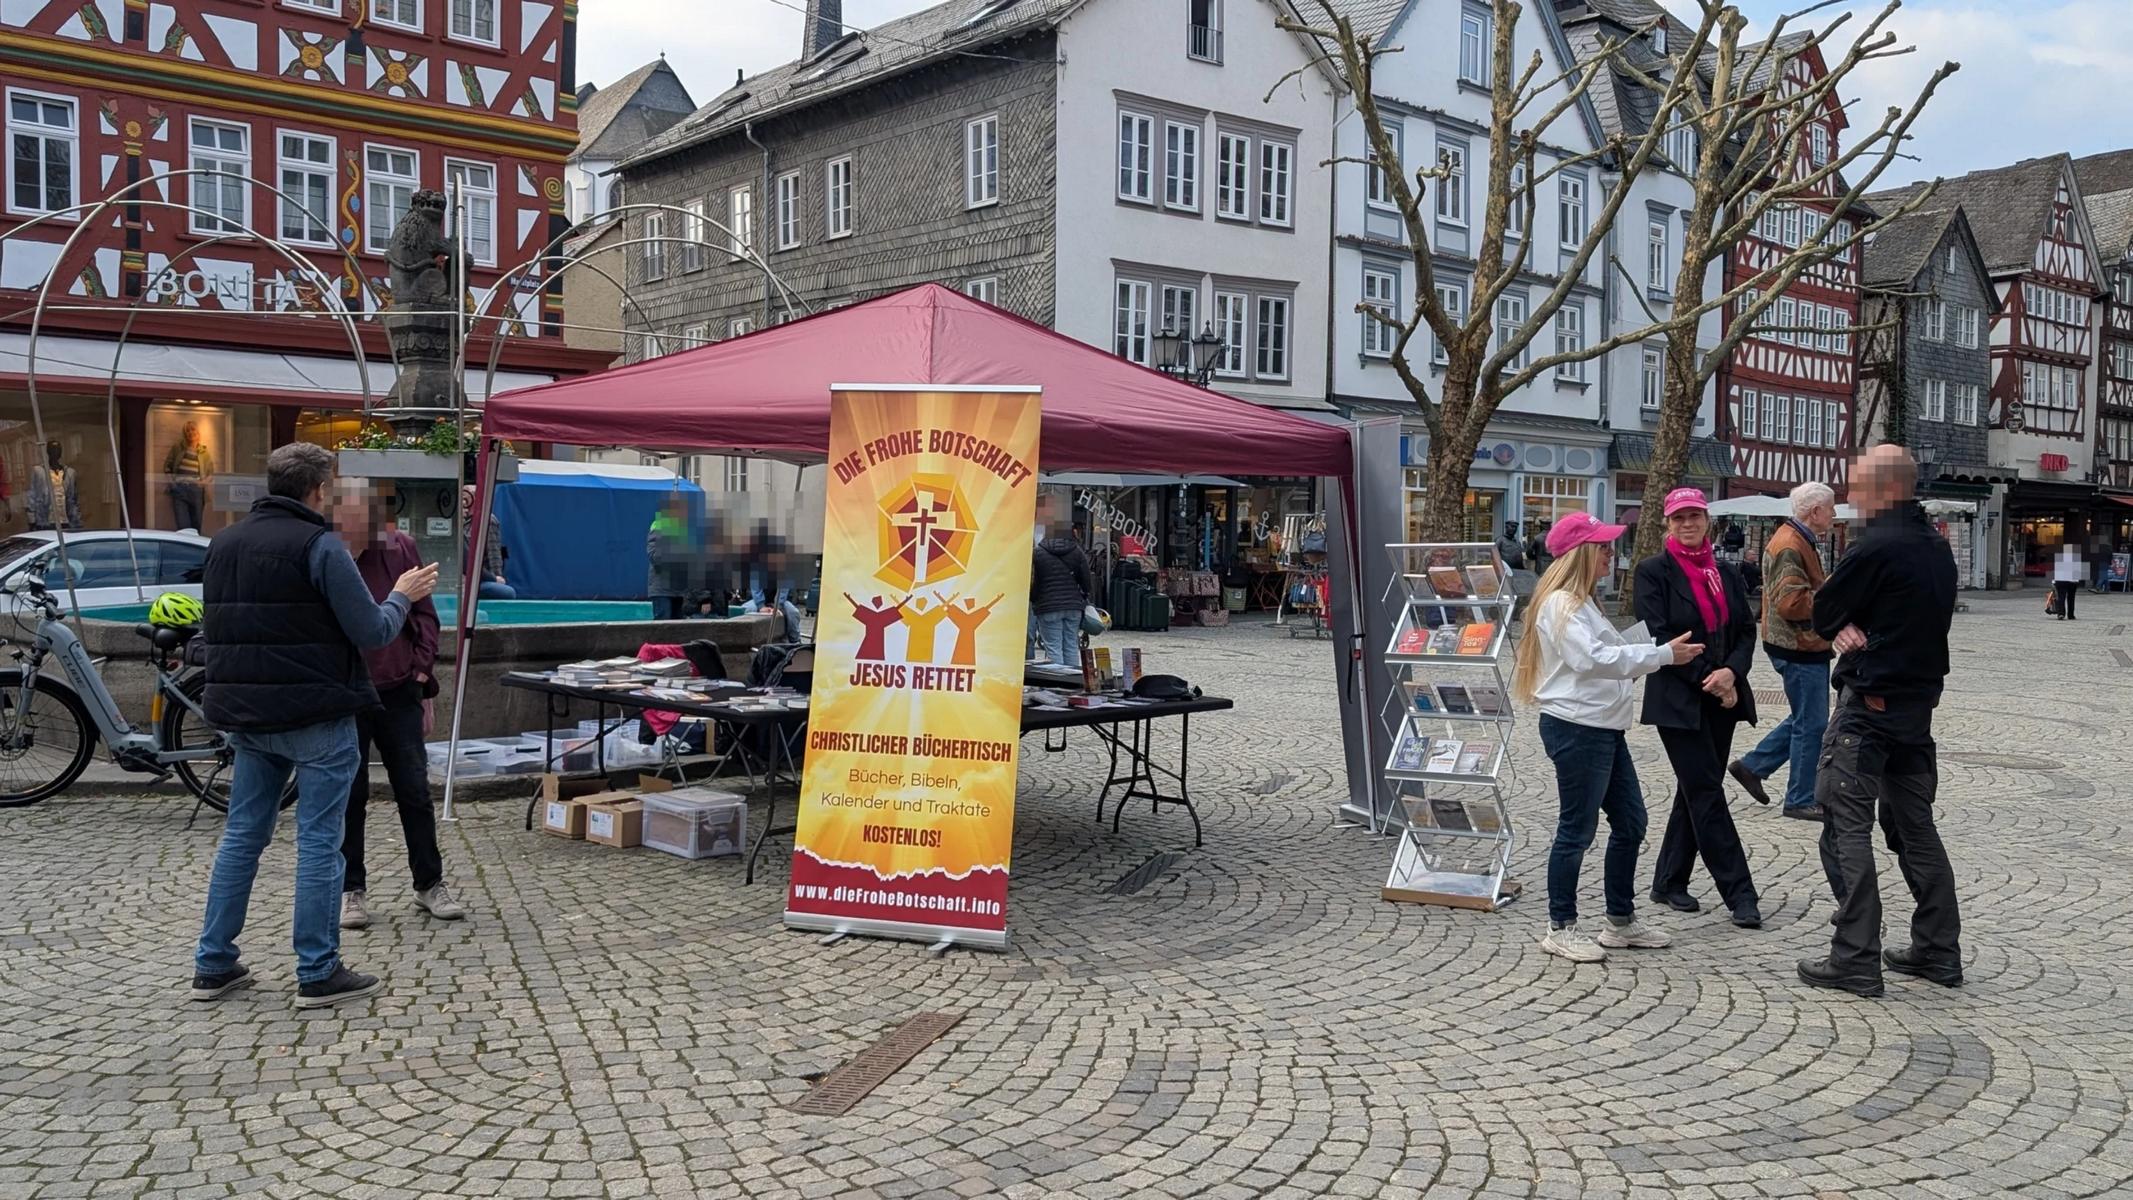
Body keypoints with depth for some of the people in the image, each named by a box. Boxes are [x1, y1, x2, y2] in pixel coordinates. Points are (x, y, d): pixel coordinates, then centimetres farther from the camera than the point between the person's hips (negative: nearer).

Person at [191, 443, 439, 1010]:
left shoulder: (223, 544, 11)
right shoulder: (319, 547, -13)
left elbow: (221, 626, 21)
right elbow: (372, 632, -13)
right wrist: (402, 596, 5)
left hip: (245, 716, 7)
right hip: (314, 717, -7)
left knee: (242, 834, 15)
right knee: (318, 841, -1)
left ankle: (213, 965, 20)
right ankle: (318, 974, 4)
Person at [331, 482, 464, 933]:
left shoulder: (400, 549, -3)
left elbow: (423, 617, 6)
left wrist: (423, 677, 3)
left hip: (398, 693, 2)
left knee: (415, 790, 8)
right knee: (348, 796, 6)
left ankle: (429, 884, 21)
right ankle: (351, 890, 19)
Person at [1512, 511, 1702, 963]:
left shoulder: (1582, 602, 18)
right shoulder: (1560, 604, -15)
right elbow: (1593, 658, -25)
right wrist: (1664, 655, -22)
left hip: (1604, 727, 11)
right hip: (1575, 728, -11)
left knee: (1630, 822, 15)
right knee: (1576, 829, -3)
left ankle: (1621, 921, 26)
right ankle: (1561, 929, 9)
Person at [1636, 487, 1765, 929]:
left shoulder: (1725, 572, 12)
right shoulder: (1653, 571, -5)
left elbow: (1747, 630, 8)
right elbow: (1658, 636, -12)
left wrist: (1731, 671, -11)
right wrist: (1705, 679, -15)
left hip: (1722, 699, 6)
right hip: (1678, 701, -6)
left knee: (1696, 791, 10)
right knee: (1706, 792, -6)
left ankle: (1669, 881, 21)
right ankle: (1739, 893, -4)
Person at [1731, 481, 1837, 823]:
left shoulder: (1800, 541, 15)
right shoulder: (1789, 546, -19)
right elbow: (1791, 601, -28)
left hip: (1804, 646, 11)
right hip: (1800, 648, -11)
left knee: (1806, 719, 19)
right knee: (1811, 725, -1)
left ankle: (1752, 766, 23)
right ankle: (1801, 800, 9)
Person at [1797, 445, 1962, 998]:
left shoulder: (1878, 546, -18)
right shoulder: (1938, 547, 10)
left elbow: (1822, 613, -11)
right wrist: (1851, 629, -4)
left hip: (1869, 703, -9)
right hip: (1919, 699, 9)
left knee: (1846, 826, -4)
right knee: (1915, 825, 16)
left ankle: (1855, 960, -3)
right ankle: (1939, 951, 22)